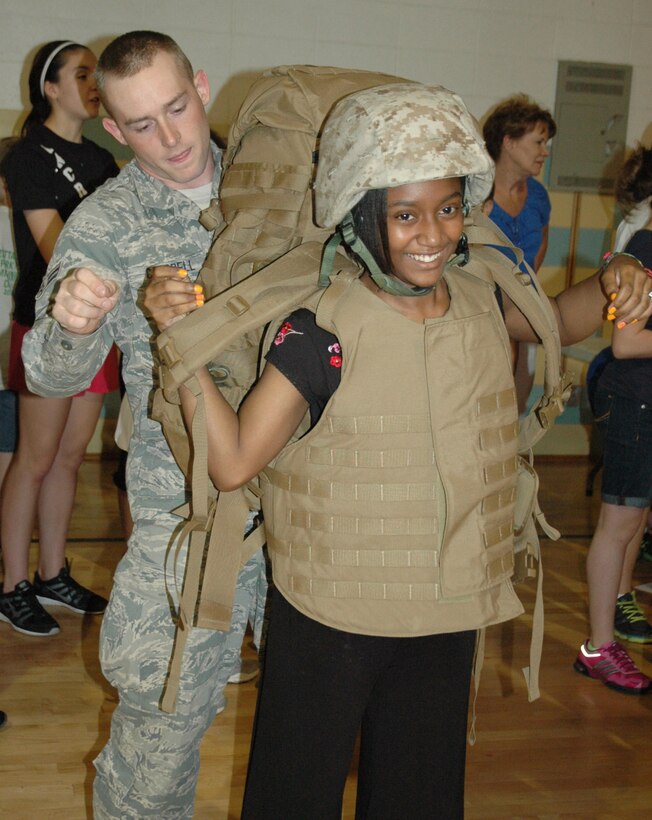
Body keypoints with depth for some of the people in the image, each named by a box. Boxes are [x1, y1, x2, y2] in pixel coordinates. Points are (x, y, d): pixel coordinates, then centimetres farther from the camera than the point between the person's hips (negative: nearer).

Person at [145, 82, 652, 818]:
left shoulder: (481, 300, -4)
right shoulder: (322, 331, -20)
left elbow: (557, 321, 18)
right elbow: (233, 461, -22)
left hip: (448, 615, 5)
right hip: (330, 618, -4)